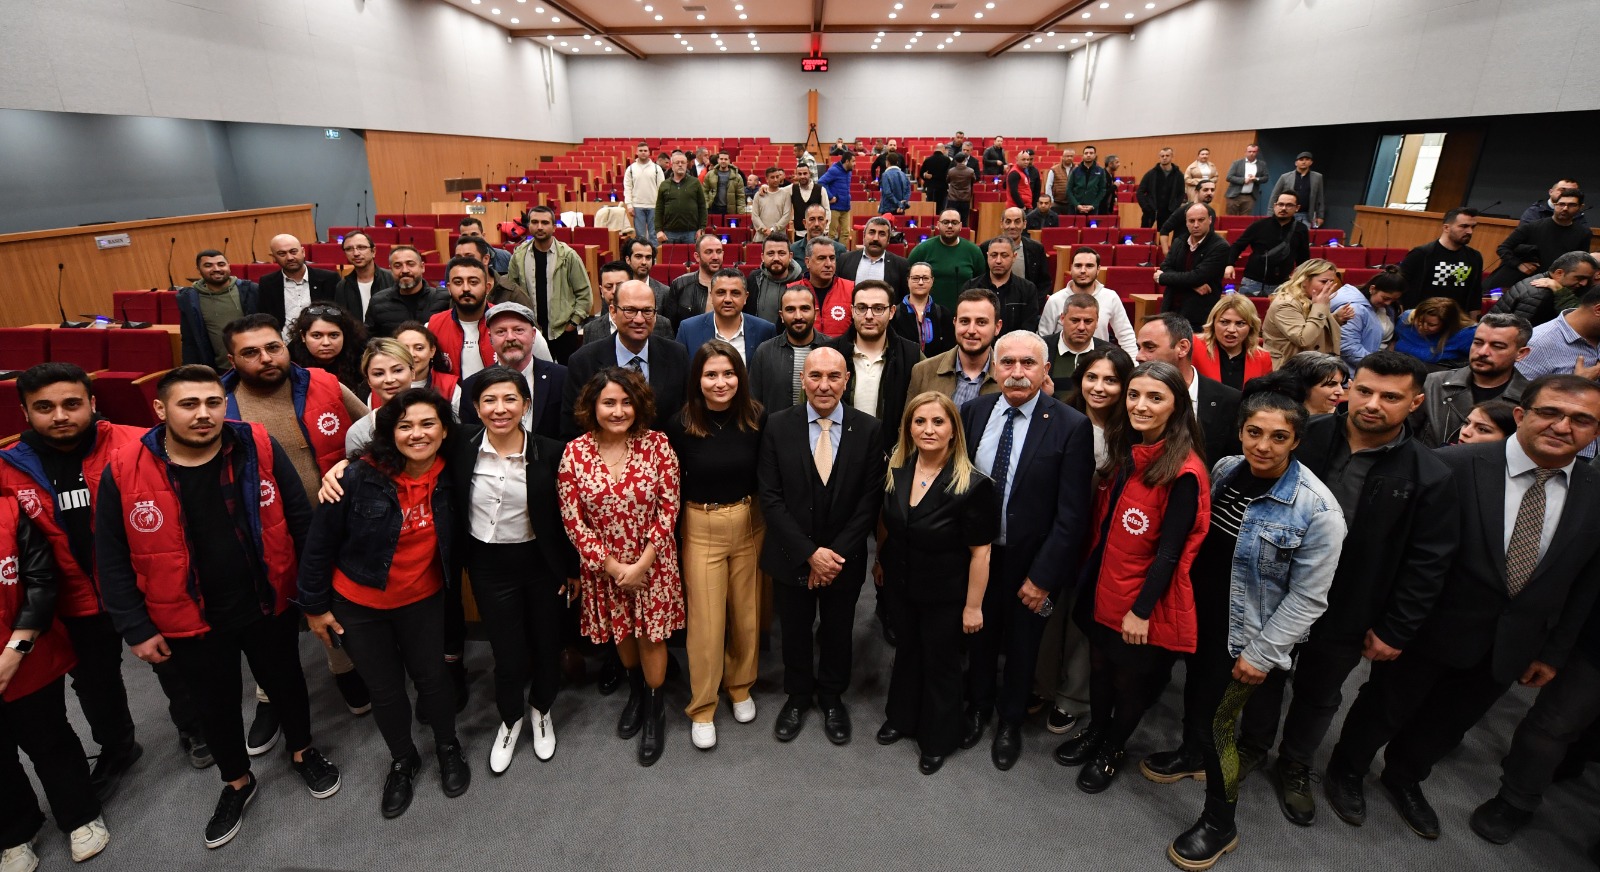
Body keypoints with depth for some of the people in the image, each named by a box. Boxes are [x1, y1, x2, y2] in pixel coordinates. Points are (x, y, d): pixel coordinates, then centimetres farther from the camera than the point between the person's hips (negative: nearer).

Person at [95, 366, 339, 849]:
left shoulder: (259, 448, -15)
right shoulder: (124, 472, -13)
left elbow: (300, 520, -7)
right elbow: (112, 559, -4)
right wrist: (136, 628, -3)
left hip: (269, 607, 0)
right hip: (191, 623, 1)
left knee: (285, 683, 21)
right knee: (216, 705, 21)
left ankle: (302, 750, 49)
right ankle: (236, 782, 47)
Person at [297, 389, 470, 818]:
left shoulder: (450, 477, -15)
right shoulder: (359, 477, -23)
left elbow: (453, 540, 1)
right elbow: (320, 543, -12)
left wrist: (451, 583, 3)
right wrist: (314, 605, -5)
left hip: (422, 600, 2)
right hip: (359, 604, -1)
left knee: (431, 677, 14)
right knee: (386, 690, 14)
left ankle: (448, 746, 43)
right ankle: (402, 759, 42)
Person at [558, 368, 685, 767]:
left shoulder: (656, 444, -14)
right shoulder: (575, 452, -12)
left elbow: (668, 508, -11)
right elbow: (573, 520, -9)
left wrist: (641, 564, -15)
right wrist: (612, 566, -13)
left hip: (652, 562, -1)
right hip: (603, 566, 2)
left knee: (651, 634, 9)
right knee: (620, 632, 20)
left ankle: (655, 709, 34)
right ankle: (635, 690, 49)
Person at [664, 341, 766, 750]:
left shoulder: (757, 418, -10)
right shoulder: (681, 424, -13)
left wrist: (761, 518, -2)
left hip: (749, 525, 2)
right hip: (701, 529, -2)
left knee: (746, 612, 16)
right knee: (706, 621, 6)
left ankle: (741, 687, 41)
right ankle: (701, 707, 27)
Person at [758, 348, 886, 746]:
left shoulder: (868, 430, -9)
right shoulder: (778, 426, -10)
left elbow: (870, 500, -9)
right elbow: (771, 498, -12)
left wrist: (836, 553, -15)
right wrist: (810, 553, -16)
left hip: (844, 558, 0)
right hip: (791, 557, 0)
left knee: (837, 634, 20)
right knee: (795, 633, 19)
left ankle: (832, 698, 45)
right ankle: (798, 696, 44)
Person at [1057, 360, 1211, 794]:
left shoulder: (1183, 472, -21)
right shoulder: (1124, 449, -1)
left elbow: (1170, 550, -19)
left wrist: (1142, 610, -16)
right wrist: (1088, 576, 9)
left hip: (1143, 599, -5)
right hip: (1103, 587, 6)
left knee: (1131, 679, 18)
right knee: (1100, 666, 23)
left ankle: (1113, 748, 42)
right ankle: (1095, 730, 48)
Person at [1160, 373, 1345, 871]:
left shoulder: (1317, 508, -20)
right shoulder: (1224, 471, -4)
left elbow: (1307, 596, -16)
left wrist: (1262, 654, -15)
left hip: (1244, 635, -5)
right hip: (1198, 616, 5)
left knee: (1217, 718, 5)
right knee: (1195, 697, 20)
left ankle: (1219, 824, 27)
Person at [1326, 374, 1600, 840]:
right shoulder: (1456, 465, -21)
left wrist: (1553, 652, 7)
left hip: (1510, 645, 5)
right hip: (1432, 628, -4)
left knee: (1449, 722, 24)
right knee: (1387, 707, 16)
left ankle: (1405, 778, 50)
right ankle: (1347, 769, 42)